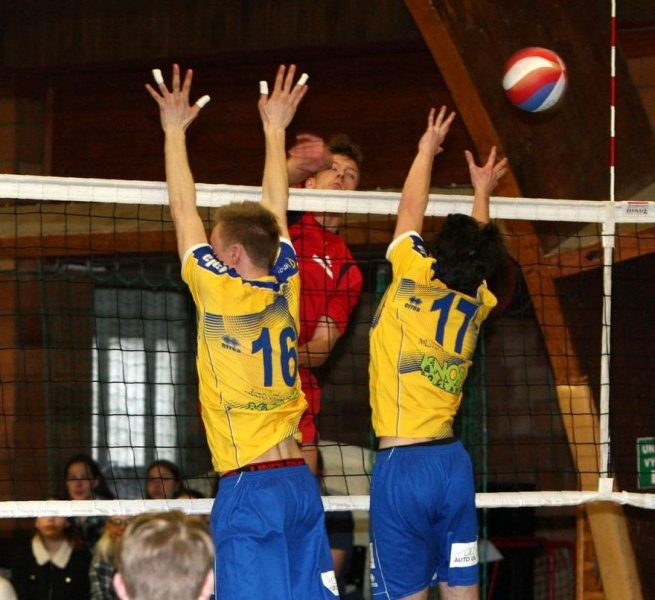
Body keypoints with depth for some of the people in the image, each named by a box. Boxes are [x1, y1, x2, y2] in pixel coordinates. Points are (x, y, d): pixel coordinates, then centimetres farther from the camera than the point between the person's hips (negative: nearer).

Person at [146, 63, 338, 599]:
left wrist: (175, 130, 18)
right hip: (300, 483, 6)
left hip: (248, 489, -6)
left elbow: (183, 209, 7)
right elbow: (274, 208, 22)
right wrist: (276, 128, 34)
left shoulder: (217, 292, -5)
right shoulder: (286, 288, 8)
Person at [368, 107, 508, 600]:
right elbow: (478, 251, 28)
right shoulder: (476, 303, 6)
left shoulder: (414, 280, -8)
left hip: (402, 466, -5)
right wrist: (482, 192, 43)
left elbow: (411, 209, 8)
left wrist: (428, 148, 24)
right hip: (454, 462, 5)